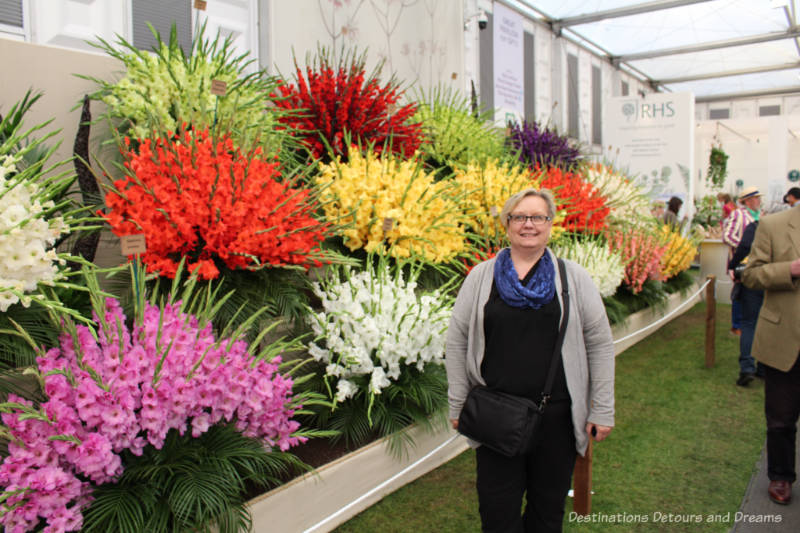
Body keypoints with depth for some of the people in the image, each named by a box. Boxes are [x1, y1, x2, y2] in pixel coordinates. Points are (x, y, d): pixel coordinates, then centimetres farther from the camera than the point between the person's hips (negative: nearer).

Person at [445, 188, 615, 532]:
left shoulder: (573, 277, 2)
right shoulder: (481, 277, 2)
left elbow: (600, 345, 3)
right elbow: (456, 342, 4)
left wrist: (603, 410, 0)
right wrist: (457, 406, 2)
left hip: (557, 415, 0)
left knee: (549, 505, 15)